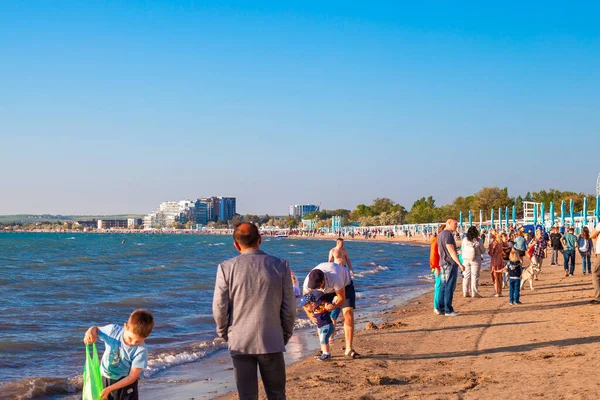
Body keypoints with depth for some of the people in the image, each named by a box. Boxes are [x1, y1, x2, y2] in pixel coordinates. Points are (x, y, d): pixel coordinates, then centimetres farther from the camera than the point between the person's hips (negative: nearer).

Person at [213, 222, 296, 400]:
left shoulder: (226, 268, -7)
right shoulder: (280, 265, -4)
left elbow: (219, 308, -4)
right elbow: (289, 307, -1)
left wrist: (224, 333, 13)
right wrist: (286, 335, 13)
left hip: (240, 343, 0)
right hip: (272, 342, 0)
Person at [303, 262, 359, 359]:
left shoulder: (335, 278, -46)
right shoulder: (308, 281, -33)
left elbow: (342, 299, -31)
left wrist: (334, 306, -51)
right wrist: (309, 314, -31)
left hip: (345, 284, -4)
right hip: (326, 290, 4)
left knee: (348, 314, -19)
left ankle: (349, 349, -14)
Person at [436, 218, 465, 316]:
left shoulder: (440, 234, 15)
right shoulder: (448, 234, -15)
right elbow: (451, 251, -20)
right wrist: (460, 264, -21)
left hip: (443, 264, 10)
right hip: (450, 264, -10)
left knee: (444, 287, 12)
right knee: (449, 288, -7)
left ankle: (441, 308, 15)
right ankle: (448, 310, -6)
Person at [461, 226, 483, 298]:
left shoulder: (464, 240, -6)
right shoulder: (477, 241, -13)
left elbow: (462, 249, 4)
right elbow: (482, 251, -4)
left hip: (466, 260, 3)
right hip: (475, 260, -3)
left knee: (466, 276, 11)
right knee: (474, 276, 5)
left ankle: (465, 292, 14)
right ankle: (474, 292, 5)